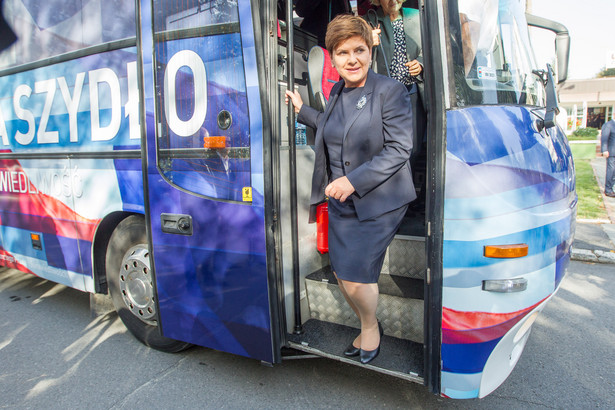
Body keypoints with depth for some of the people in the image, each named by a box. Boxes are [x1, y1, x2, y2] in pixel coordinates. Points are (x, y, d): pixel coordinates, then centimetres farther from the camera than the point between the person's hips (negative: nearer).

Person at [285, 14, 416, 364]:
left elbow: (399, 150, -16)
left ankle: (372, 327, 27)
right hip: (340, 202, 7)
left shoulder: (390, 91, -11)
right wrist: (302, 110, 26)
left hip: (379, 202, -7)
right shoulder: (337, 92, 10)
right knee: (342, 274, 12)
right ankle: (366, 327, 38)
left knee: (355, 277, -5)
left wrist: (354, 180, -23)